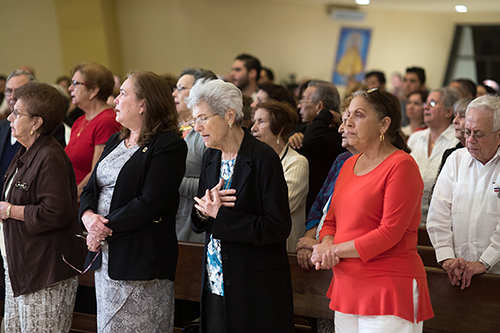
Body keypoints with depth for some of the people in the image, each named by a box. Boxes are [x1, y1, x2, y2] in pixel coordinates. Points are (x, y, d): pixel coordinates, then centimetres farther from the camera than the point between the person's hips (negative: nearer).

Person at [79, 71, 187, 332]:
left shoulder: (169, 146, -11)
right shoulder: (115, 141, 16)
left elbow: (149, 205, -19)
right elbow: (91, 189, 14)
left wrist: (105, 228, -14)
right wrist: (88, 215, -8)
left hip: (142, 260, -8)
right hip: (105, 258, 8)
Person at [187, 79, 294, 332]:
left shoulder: (263, 158, -13)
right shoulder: (211, 158, 9)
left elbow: (278, 228, -18)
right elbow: (198, 224, 13)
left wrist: (220, 216, -19)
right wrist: (204, 211, -11)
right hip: (215, 283, 6)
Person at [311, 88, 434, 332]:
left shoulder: (401, 165, -10)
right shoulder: (349, 165, 16)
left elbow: (390, 232, -15)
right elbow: (332, 220, 20)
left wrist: (335, 250, -9)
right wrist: (327, 245, -4)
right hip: (347, 289, 7)